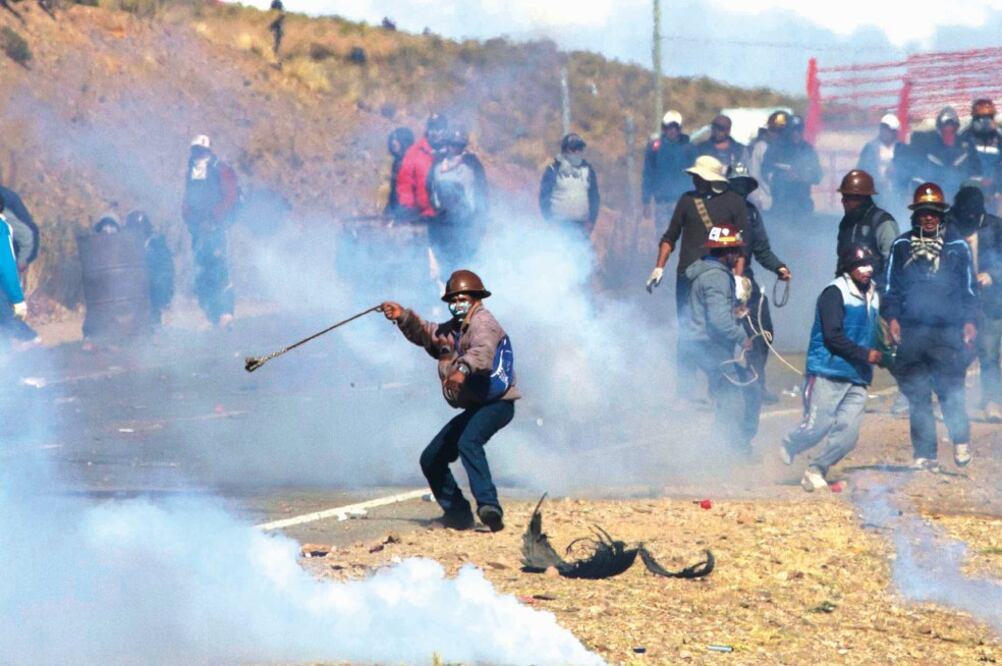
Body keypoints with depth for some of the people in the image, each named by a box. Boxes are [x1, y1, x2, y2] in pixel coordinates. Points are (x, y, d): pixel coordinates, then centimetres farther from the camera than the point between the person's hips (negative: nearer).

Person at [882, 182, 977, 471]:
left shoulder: (957, 246, 9)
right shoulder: (902, 246, 11)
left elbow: (968, 288, 13)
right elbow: (891, 287, 14)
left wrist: (969, 321, 4)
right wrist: (891, 317, 2)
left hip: (947, 331, -2)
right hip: (911, 331, 2)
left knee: (950, 388, -11)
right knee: (917, 395, 2)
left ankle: (961, 440, 10)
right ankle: (924, 454, 8)